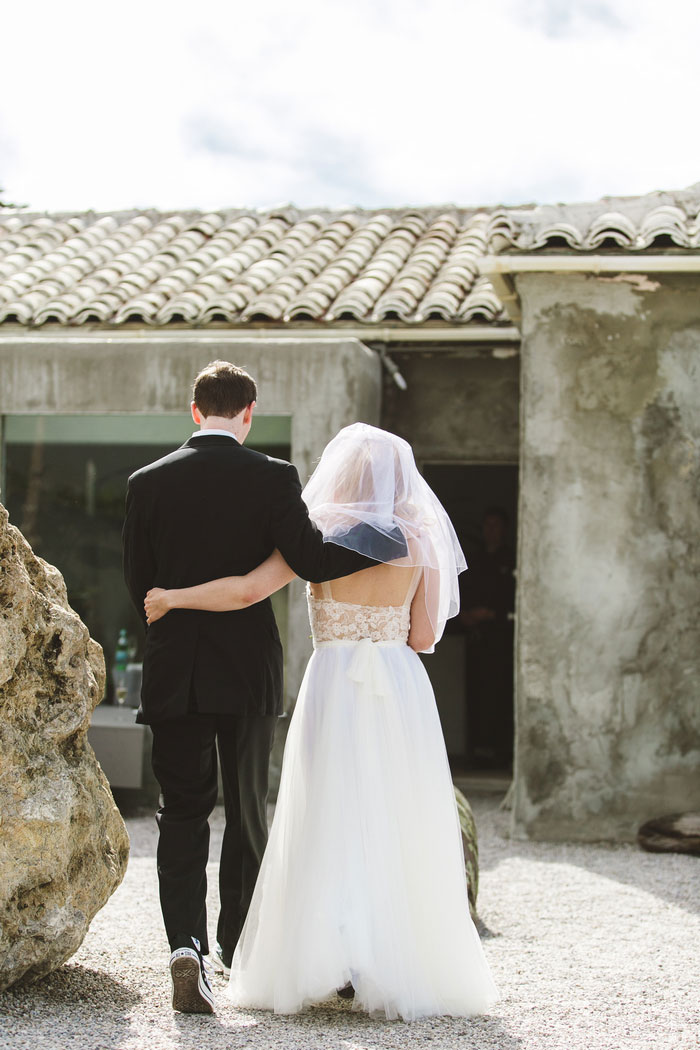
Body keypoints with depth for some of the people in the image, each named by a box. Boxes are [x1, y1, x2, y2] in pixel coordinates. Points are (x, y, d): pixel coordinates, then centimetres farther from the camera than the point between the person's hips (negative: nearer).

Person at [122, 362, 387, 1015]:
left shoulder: (148, 482, 0)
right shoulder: (273, 478, -7)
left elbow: (137, 580, 5)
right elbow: (310, 559, -14)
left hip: (174, 672, 1)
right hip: (249, 671, -1)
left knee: (182, 814, 6)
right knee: (248, 811, 15)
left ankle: (186, 943, -13)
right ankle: (238, 945, 27)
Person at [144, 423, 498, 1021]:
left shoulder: (319, 533, -1)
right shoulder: (417, 540, 6)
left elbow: (248, 591, -12)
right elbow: (424, 637, 6)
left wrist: (170, 597, 0)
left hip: (337, 684, -2)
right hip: (402, 685, 2)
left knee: (328, 823, 3)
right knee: (400, 829, 7)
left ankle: (330, 960, -5)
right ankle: (403, 966, 10)